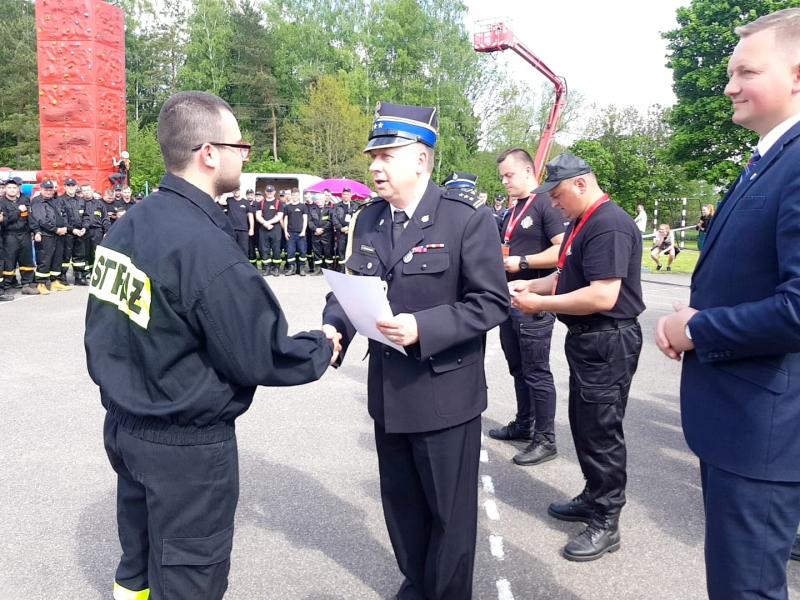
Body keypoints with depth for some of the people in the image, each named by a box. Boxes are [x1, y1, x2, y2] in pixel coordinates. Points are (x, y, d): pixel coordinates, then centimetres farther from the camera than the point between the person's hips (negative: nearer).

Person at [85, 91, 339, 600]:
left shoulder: (127, 226, 0)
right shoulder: (209, 250, -27)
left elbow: (103, 333, 8)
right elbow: (264, 359, -21)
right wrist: (323, 348, -4)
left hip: (123, 424, 8)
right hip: (186, 446, -8)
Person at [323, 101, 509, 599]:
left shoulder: (468, 220, -13)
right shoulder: (368, 219, 6)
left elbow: (493, 301, -15)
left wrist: (423, 329, -27)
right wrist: (335, 327, -14)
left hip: (445, 393, -5)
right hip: (389, 391, 6)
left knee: (449, 511, 12)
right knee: (401, 504, 22)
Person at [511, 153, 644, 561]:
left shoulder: (609, 225, -20)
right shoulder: (582, 223, 12)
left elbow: (603, 296, -28)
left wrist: (540, 304, -20)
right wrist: (531, 285, 6)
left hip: (608, 343, -10)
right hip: (586, 340, 10)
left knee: (600, 432, 1)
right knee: (583, 425, 19)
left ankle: (606, 523, 16)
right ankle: (594, 497, 37)